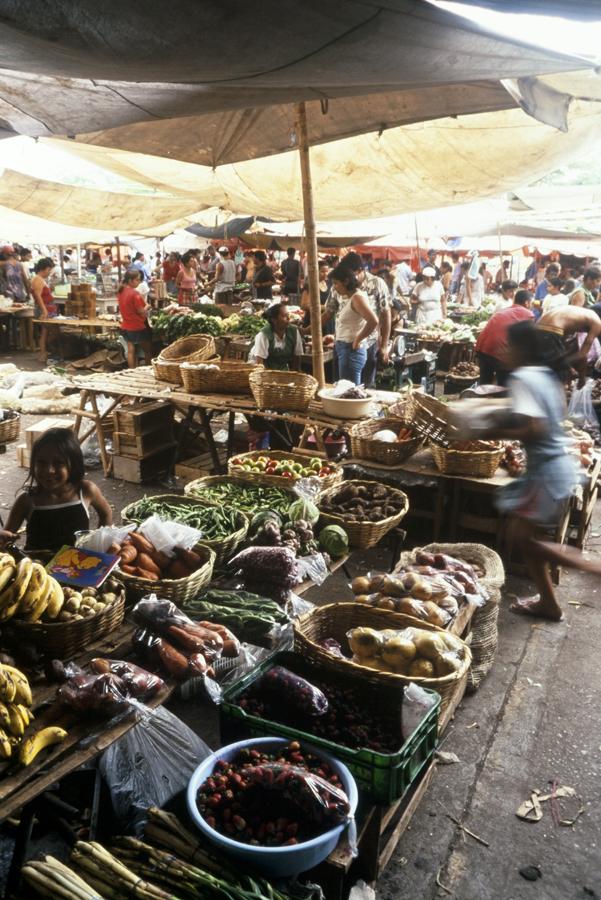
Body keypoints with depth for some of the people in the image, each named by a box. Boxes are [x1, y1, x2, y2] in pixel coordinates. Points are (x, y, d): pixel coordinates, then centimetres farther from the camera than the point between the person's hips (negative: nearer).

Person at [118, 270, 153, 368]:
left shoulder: (121, 291, 4)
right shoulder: (135, 293, -20)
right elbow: (142, 312, -17)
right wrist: (147, 306, 2)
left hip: (126, 326, 7)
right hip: (138, 327, -7)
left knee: (131, 350, 12)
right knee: (148, 350, 9)